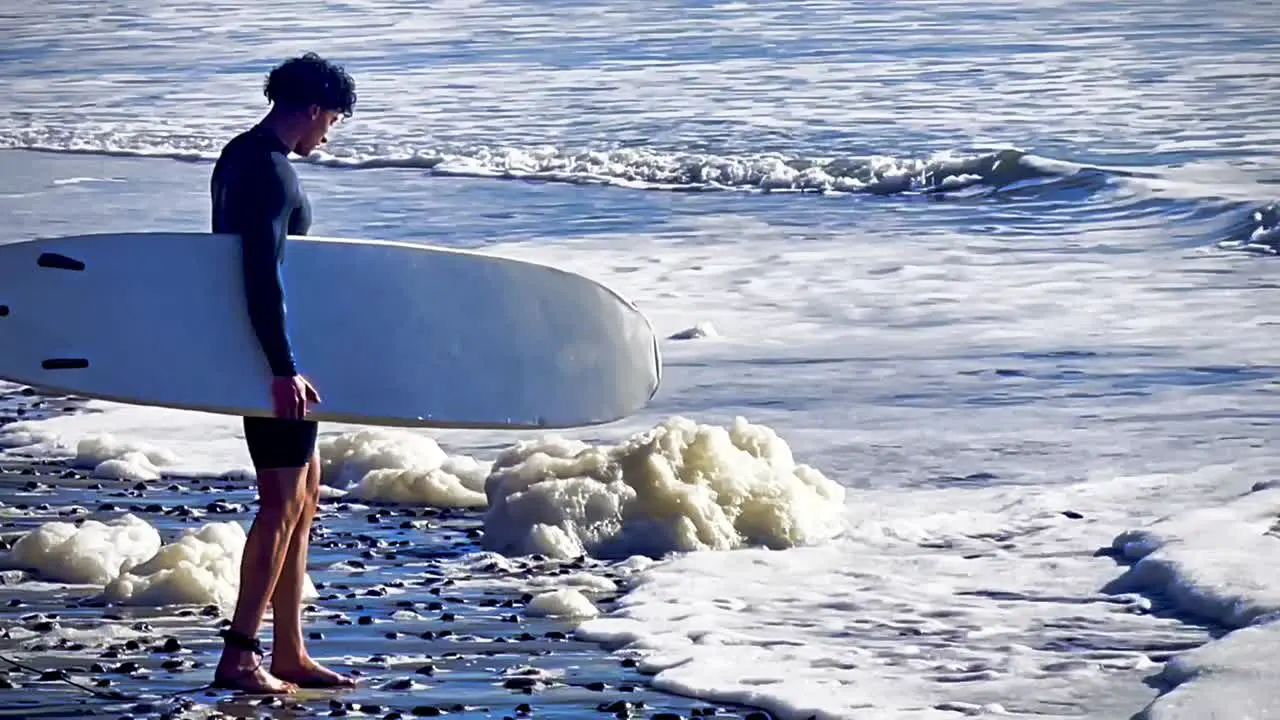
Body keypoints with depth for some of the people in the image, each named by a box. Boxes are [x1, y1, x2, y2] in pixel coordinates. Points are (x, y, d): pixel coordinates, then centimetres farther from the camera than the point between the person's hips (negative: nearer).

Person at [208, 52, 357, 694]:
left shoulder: (239, 157, 14)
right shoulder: (271, 172, -18)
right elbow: (263, 275, -26)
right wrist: (283, 369, -28)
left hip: (262, 352, 11)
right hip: (274, 355, -11)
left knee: (304, 497, 14)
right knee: (283, 502, -8)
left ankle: (289, 653, 17)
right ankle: (238, 657, -8)